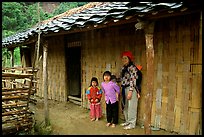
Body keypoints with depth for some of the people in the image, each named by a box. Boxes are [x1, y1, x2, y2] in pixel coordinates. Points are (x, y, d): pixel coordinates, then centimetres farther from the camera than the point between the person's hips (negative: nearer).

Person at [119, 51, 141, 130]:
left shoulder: (132, 68, -13)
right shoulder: (123, 68, 12)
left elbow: (133, 80, -18)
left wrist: (130, 91, -21)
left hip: (131, 89, -8)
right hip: (124, 89, 9)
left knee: (131, 107, -1)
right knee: (125, 106, 15)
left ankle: (132, 124, 9)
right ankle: (127, 121, 28)